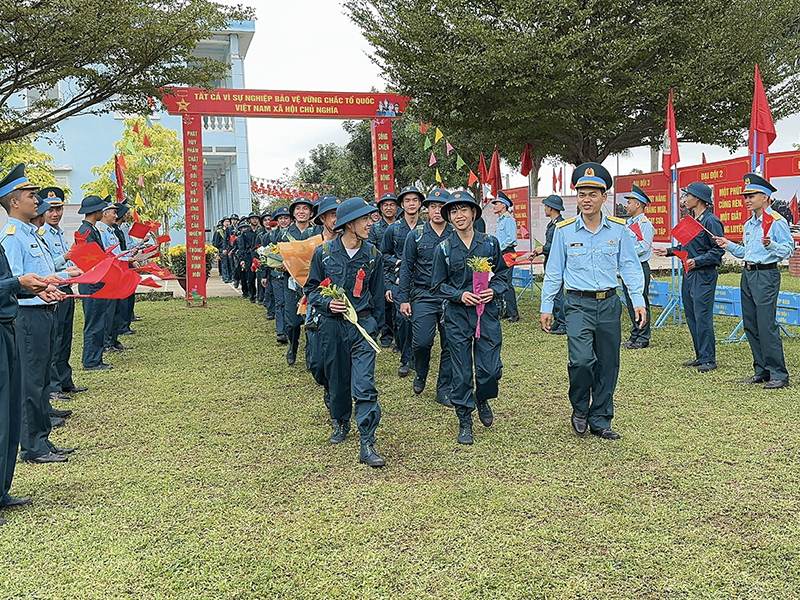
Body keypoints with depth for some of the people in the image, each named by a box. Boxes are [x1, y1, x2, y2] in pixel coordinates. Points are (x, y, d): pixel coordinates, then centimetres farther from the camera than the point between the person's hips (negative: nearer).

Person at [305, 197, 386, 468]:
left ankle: (367, 445, -8)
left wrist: (375, 324, 15)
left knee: (364, 384, -10)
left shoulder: (372, 254, 1)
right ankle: (341, 423, 41)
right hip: (332, 324, 1)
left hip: (362, 325, -1)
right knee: (337, 379, 14)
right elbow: (311, 288, 5)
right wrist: (327, 303, -13)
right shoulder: (323, 252, -3)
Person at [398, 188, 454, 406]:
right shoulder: (416, 235, 2)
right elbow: (406, 268, 3)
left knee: (449, 345, 4)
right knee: (421, 342, -9)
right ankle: (421, 375, 22)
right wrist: (403, 298, -3)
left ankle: (444, 390, 17)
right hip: (423, 296, -1)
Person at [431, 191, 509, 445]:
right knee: (461, 373, 3)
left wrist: (493, 290, -11)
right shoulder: (443, 248, 1)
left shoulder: (490, 242, 3)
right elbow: (437, 285, 3)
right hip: (457, 315, -1)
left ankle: (482, 398, 33)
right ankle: (465, 422, 19)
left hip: (488, 312, 1)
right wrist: (461, 295, -13)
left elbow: (502, 275, 9)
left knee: (491, 369, -1)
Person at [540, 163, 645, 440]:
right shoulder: (564, 230, -1)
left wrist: (638, 300, -2)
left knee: (607, 365, 7)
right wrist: (546, 306, 6)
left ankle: (600, 420, 21)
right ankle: (579, 409, 9)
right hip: (578, 304, -2)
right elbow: (553, 271, 6)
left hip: (609, 303, 2)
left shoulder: (619, 229, 2)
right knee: (582, 359, -18)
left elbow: (630, 267, 7)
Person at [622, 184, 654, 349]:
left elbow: (644, 247, -17)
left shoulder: (645, 223, -10)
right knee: (630, 303, 12)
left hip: (639, 268, -9)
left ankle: (643, 338, 2)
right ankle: (634, 336, 19)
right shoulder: (629, 223, 17)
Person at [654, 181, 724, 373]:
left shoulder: (711, 221, -13)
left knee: (702, 317, -8)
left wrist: (697, 261, -23)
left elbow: (718, 250, -16)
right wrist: (668, 251, 13)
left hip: (704, 275, -9)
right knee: (691, 317, 12)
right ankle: (700, 356, 20)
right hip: (689, 274, 9)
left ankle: (709, 359, 0)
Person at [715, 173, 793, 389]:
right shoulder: (749, 224, 17)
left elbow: (788, 250, -14)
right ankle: (762, 371, 19)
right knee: (751, 326, 10)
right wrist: (729, 245, 11)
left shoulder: (776, 221, -9)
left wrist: (770, 244, -30)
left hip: (766, 275, -9)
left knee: (767, 326, -11)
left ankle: (779, 375, -4)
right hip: (748, 274, 9)